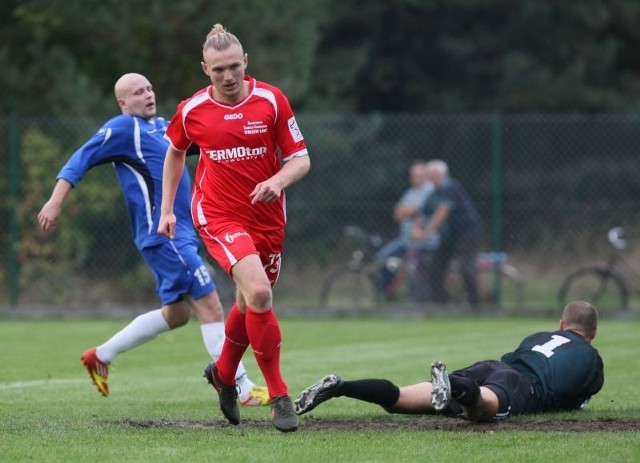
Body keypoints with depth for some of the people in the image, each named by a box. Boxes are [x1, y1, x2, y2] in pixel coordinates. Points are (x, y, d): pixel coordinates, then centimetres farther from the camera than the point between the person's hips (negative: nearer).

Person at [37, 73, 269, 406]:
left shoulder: (161, 126, 18)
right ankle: (242, 389, -10)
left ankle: (101, 356, 26)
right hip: (162, 233, -10)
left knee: (177, 313, 16)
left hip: (181, 232, 10)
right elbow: (81, 160, -10)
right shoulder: (123, 128, -5)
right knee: (209, 305, -11)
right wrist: (55, 202, -19)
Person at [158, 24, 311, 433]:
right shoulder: (192, 110, -4)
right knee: (258, 292, -24)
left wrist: (278, 181, -25)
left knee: (250, 302, 16)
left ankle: (223, 373, 46)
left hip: (267, 215, 3)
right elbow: (175, 153, 16)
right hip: (218, 215, -3)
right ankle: (279, 394, -14)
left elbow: (301, 159, -4)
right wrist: (167, 210, 14)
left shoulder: (271, 100, -6)